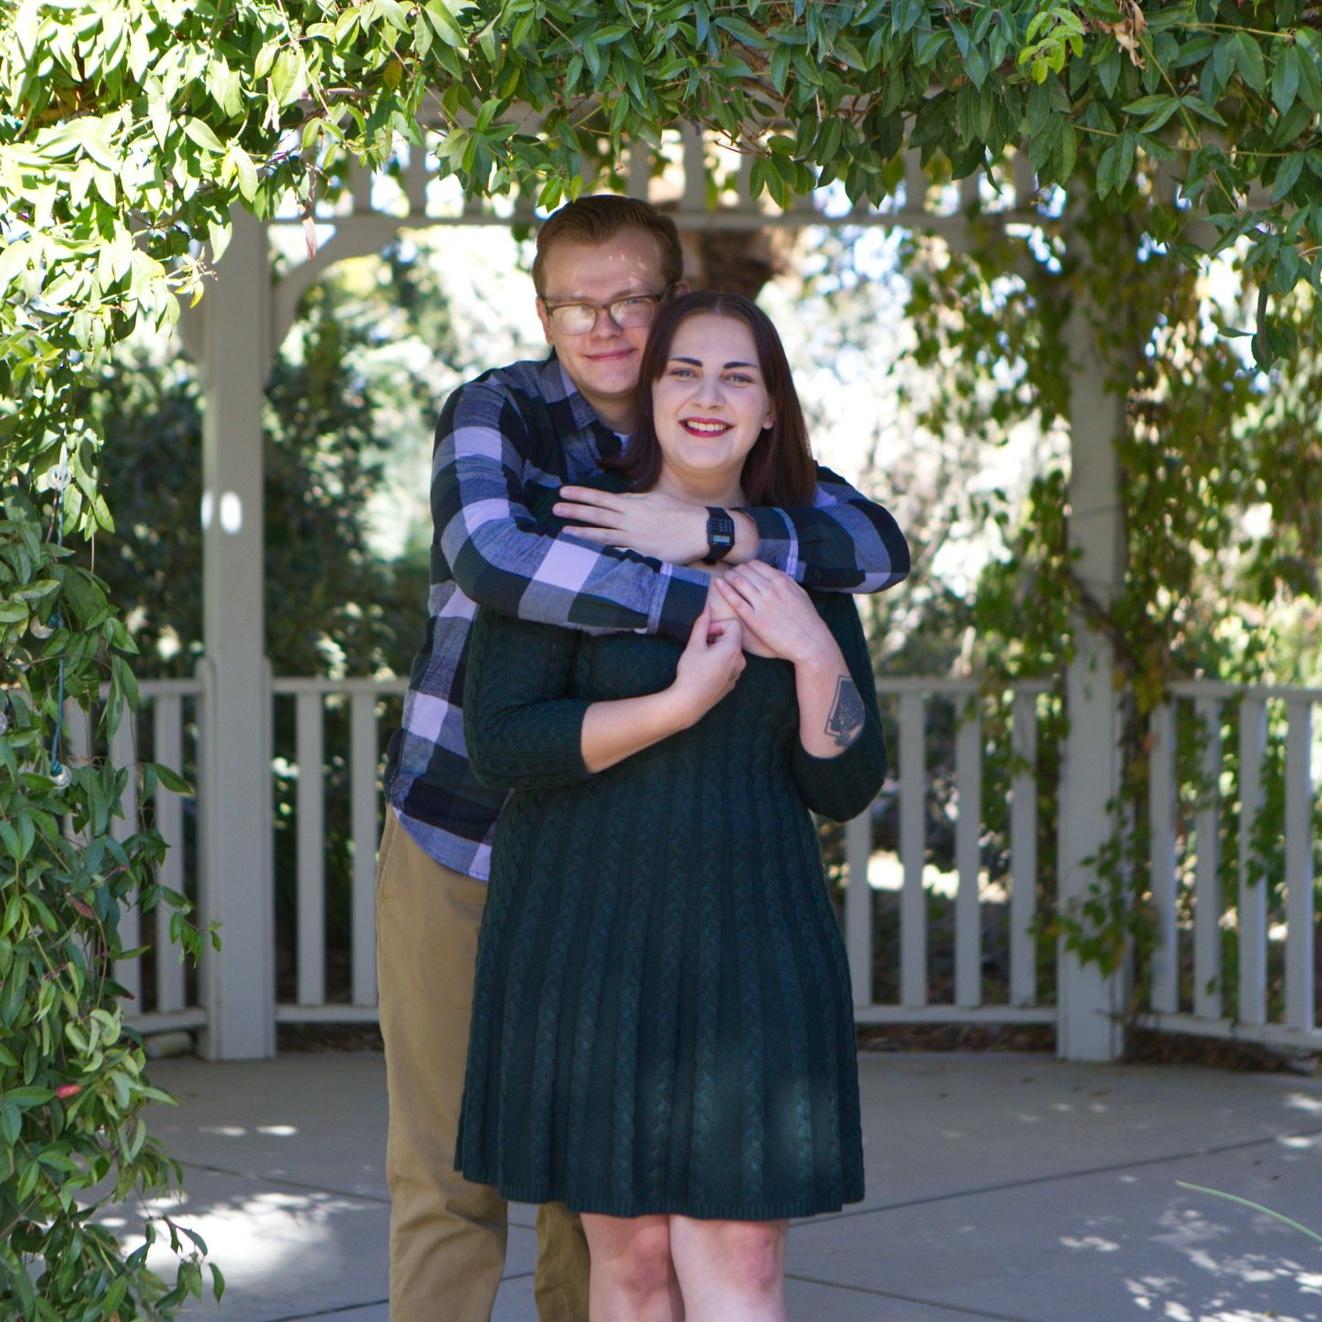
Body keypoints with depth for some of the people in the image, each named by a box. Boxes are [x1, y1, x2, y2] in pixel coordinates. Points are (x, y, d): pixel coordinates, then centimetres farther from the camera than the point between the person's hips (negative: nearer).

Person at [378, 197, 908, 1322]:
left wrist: (711, 532, -27)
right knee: (449, 1173, 1)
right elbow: (488, 552, -30)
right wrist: (703, 603, -35)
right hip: (459, 841, -3)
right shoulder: (499, 413, -8)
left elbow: (880, 545, -11)